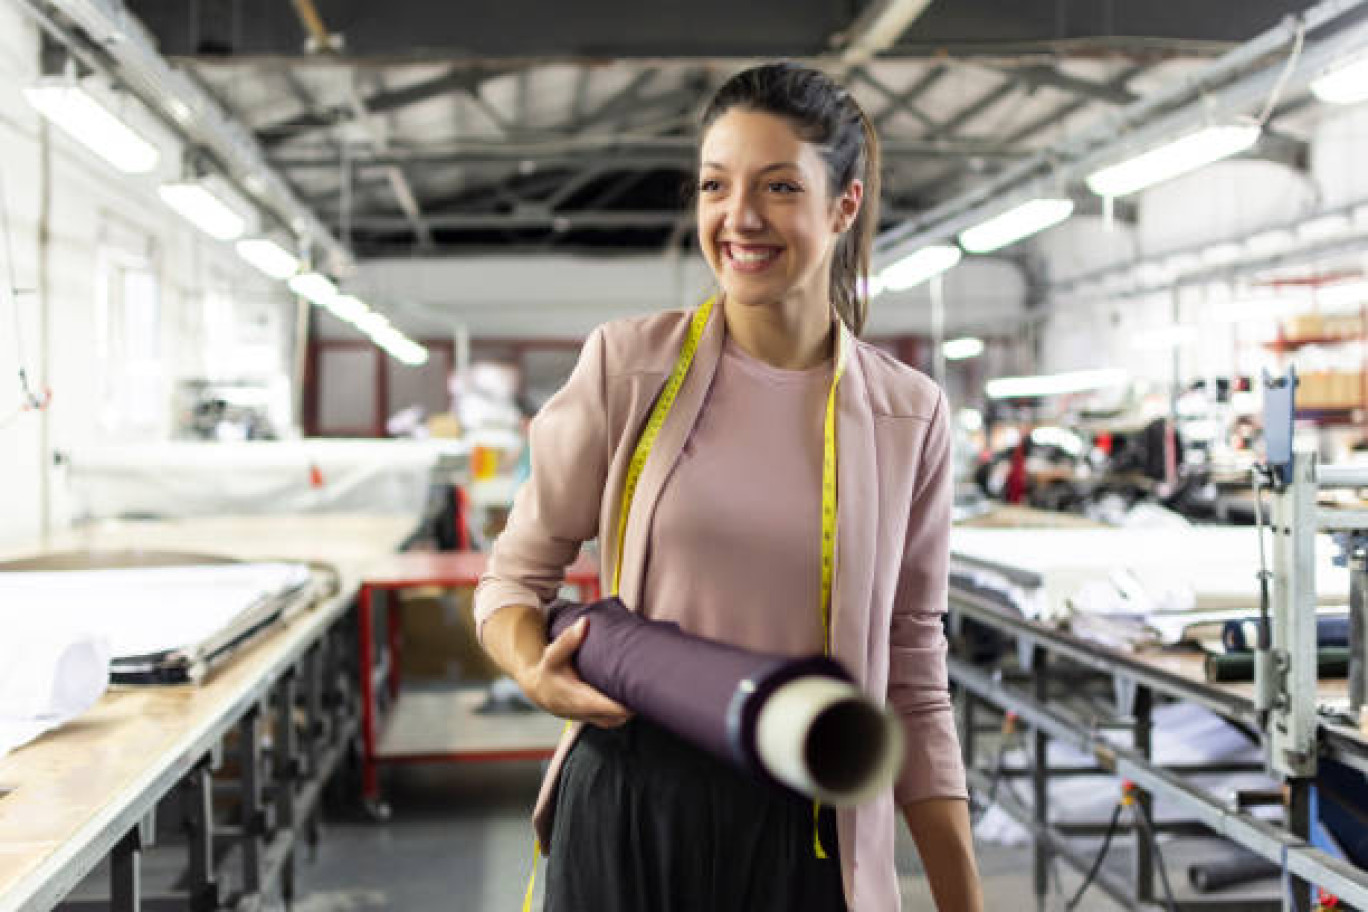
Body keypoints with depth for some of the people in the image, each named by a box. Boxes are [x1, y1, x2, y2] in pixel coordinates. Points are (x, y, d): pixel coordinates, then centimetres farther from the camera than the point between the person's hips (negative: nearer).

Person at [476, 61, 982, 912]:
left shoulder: (909, 416, -1)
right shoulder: (629, 362, -5)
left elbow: (912, 680, 4)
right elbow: (516, 574, 4)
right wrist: (537, 669, -18)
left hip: (804, 833, 1)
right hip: (625, 808, 0)